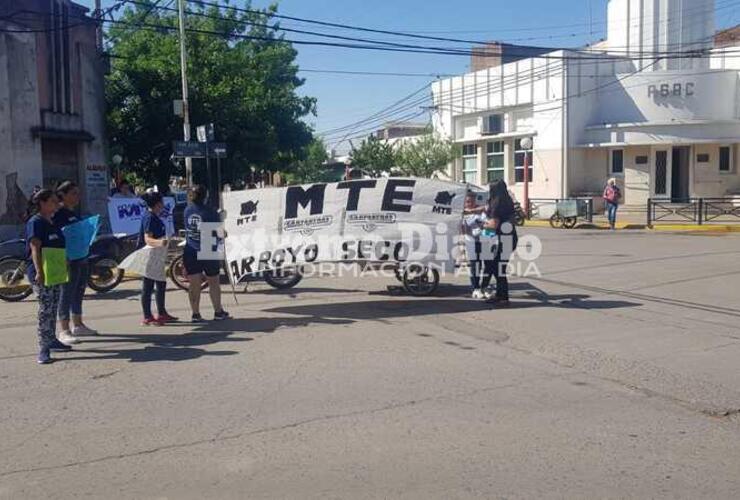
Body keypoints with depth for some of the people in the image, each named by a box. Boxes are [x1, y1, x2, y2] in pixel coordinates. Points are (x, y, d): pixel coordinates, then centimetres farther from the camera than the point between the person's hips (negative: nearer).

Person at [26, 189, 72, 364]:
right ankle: (43, 349, -9)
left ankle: (51, 340, 26)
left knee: (53, 309, 15)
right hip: (41, 274, -9)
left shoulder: (53, 223, 16)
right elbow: (35, 248, -19)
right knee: (45, 309, -11)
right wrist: (39, 272, -26)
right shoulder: (35, 222, -11)